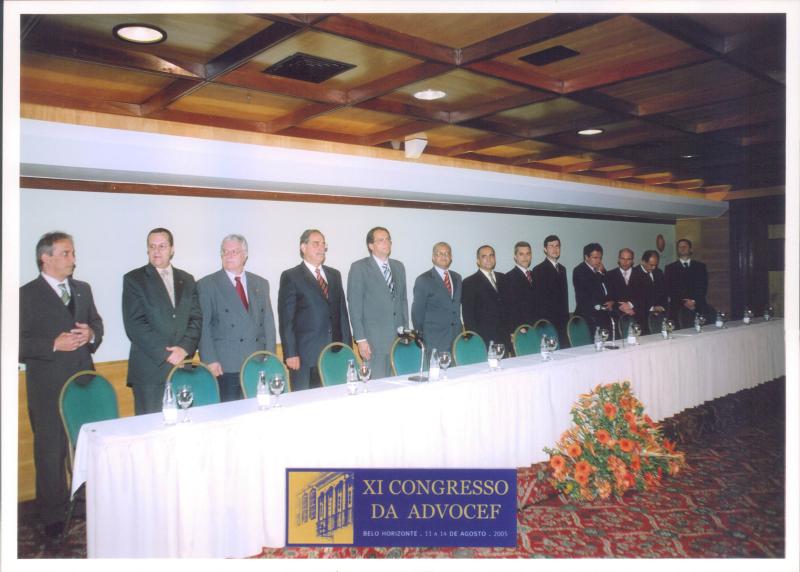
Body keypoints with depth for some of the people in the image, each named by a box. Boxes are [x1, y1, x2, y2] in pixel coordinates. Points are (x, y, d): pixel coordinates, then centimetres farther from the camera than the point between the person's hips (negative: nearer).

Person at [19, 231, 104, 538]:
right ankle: (53, 515, 18)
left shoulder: (83, 289, 12)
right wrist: (54, 344, -20)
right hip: (48, 385, -5)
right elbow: (20, 342, -9)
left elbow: (97, 323, 17)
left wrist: (91, 334, -4)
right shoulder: (27, 294, -5)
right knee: (50, 450, 5)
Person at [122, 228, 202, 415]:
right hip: (150, 368, -3)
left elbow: (196, 319, 9)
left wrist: (185, 348, -8)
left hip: (182, 365, 3)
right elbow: (135, 324, -7)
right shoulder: (134, 279, 2)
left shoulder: (187, 280, 14)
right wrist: (165, 354, -12)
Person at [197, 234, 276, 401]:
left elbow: (268, 324, 13)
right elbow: (203, 326, -2)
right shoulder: (207, 285, 3)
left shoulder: (261, 284, 15)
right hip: (225, 367, -3)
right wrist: (210, 361, -11)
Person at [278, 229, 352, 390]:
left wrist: (347, 346, 10)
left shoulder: (334, 275, 17)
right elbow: (286, 319, -4)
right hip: (305, 355, -4)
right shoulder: (290, 277, 0)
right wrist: (291, 353, -11)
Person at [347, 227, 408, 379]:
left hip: (398, 338, 5)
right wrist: (360, 339, -11)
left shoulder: (399, 267, 14)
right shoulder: (359, 268, -3)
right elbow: (354, 305, -6)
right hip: (374, 340, -5)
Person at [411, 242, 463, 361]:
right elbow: (417, 312, 0)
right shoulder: (423, 280, -3)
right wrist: (422, 337, 2)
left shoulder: (457, 278, 15)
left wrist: (459, 329, 14)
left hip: (457, 338, 5)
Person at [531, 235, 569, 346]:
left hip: (562, 319, 6)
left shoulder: (562, 269, 18)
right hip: (548, 320, -6)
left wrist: (566, 316, 15)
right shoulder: (539, 270, -4)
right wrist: (542, 320, -11)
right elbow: (538, 297, -8)